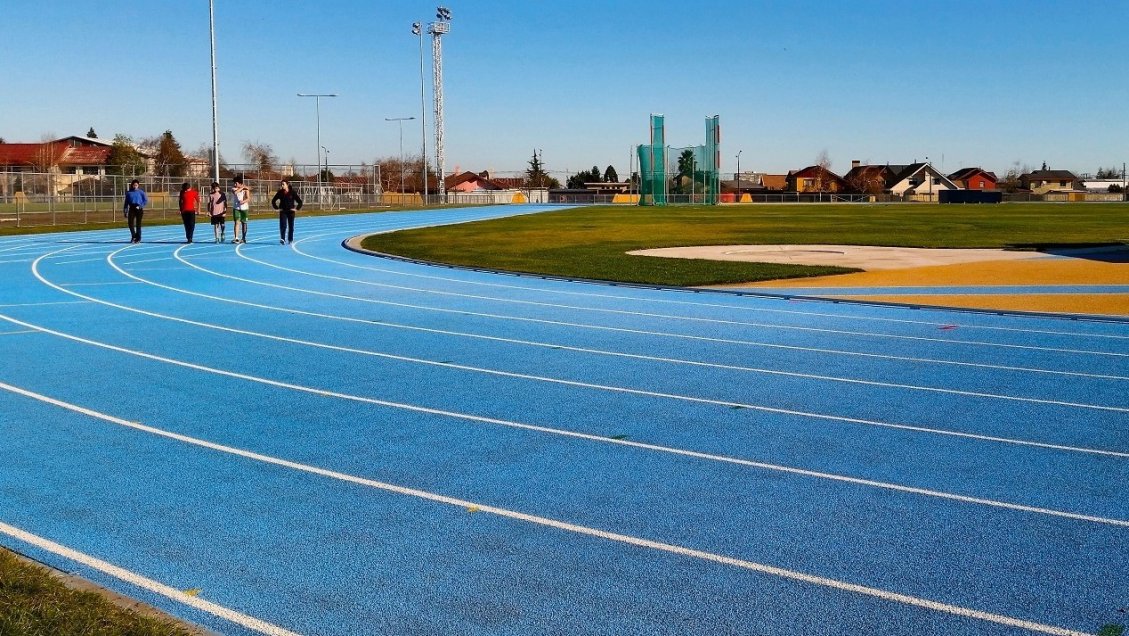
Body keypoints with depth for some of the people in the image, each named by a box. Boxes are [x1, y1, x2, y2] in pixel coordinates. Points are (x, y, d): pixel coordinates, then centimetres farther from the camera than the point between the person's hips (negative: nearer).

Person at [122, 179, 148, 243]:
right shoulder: (129, 193, 9)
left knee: (138, 224, 2)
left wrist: (140, 206, -13)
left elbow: (146, 201, 1)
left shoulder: (141, 192, 2)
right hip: (131, 209, 2)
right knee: (130, 223, -9)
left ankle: (138, 238, 12)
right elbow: (126, 202, 12)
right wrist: (125, 211, 8)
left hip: (139, 209, -2)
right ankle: (133, 236, 11)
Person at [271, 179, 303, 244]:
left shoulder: (293, 193, -6)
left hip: (291, 212, 0)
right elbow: (273, 201, 10)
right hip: (283, 212, 0)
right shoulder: (280, 193, -1)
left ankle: (290, 239, 22)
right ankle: (282, 239, -20)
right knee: (283, 225, -15)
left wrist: (297, 208, -6)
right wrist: (277, 208, 1)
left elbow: (300, 201, 1)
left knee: (291, 226, 8)